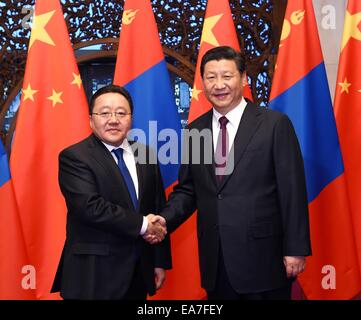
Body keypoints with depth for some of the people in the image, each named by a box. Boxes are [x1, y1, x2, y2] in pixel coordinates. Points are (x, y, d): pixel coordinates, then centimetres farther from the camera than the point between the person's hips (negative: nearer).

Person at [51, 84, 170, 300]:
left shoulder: (145, 154, 6)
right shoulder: (74, 157, -10)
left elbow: (159, 209, 8)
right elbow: (90, 207, -22)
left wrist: (160, 261, 7)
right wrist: (142, 225, -17)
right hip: (94, 273, -5)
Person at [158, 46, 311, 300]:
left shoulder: (275, 124, -6)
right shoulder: (195, 130, 6)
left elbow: (293, 191, -7)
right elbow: (187, 189, 9)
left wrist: (296, 249, -9)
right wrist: (163, 222, -8)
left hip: (263, 257, -4)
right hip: (215, 262, 4)